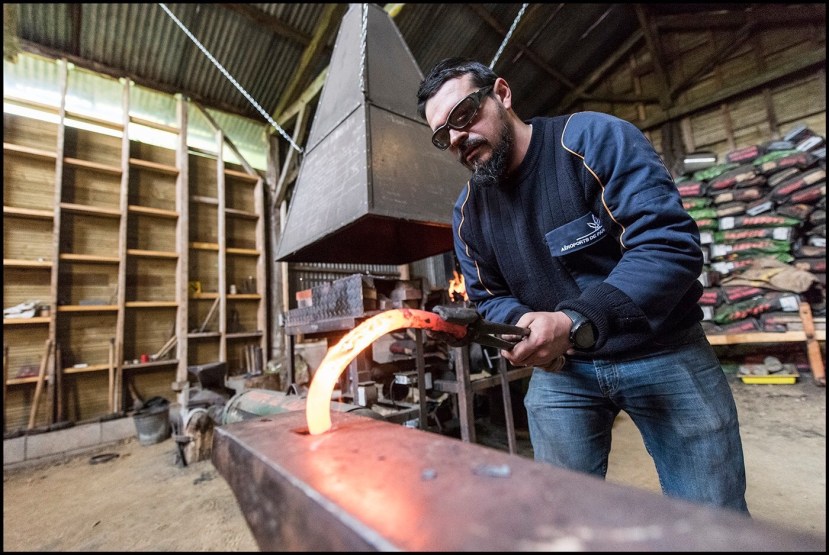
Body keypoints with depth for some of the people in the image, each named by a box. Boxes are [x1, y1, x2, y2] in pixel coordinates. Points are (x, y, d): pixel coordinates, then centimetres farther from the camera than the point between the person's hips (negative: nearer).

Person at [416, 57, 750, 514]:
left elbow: (671, 245, -24)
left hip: (660, 352, -2)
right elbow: (489, 298, 4)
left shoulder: (595, 138, -15)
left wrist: (574, 322, -37)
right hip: (560, 368, 3)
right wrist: (523, 324, -18)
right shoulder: (468, 212, -1)